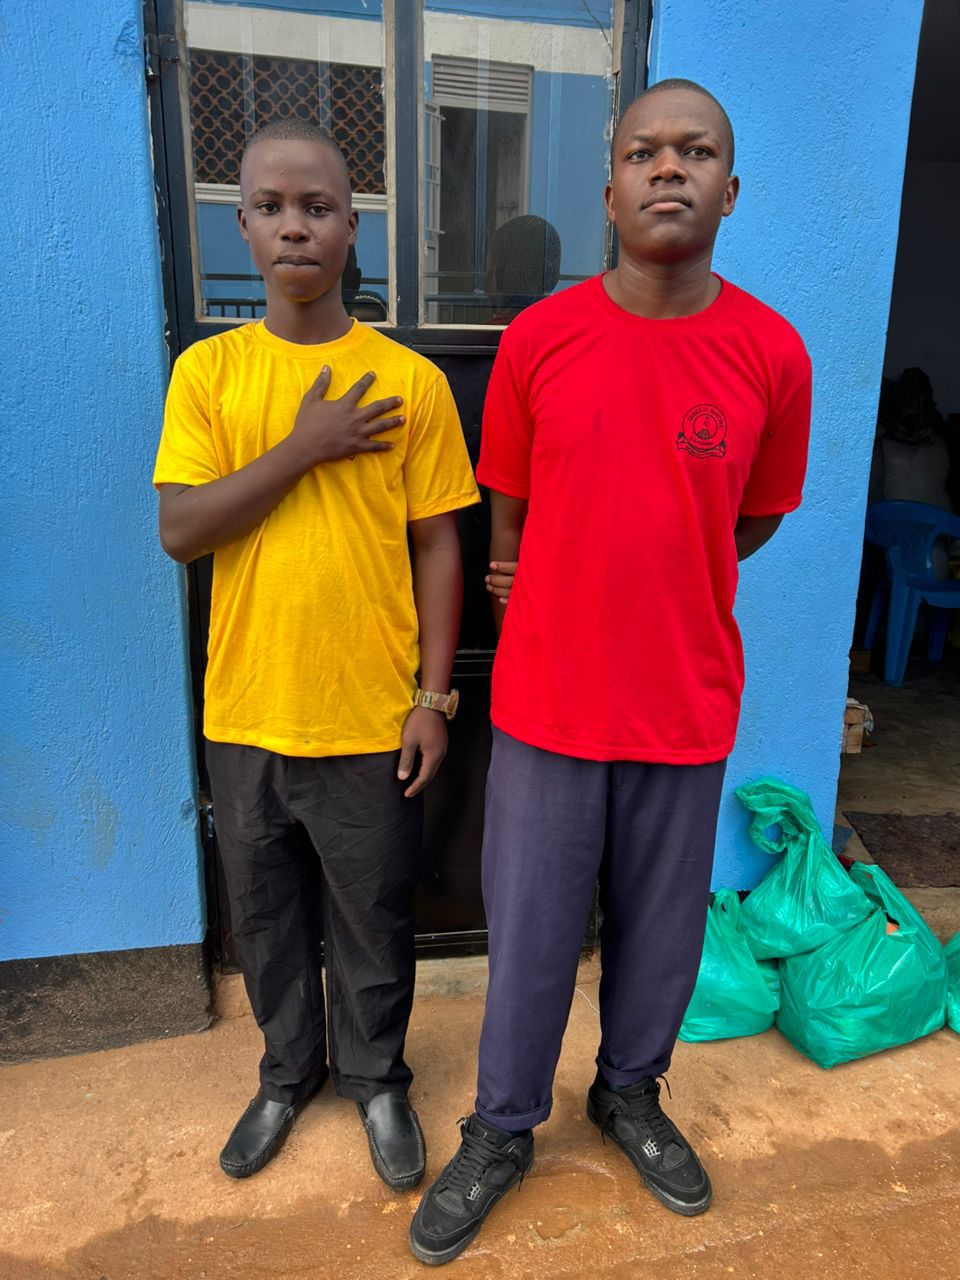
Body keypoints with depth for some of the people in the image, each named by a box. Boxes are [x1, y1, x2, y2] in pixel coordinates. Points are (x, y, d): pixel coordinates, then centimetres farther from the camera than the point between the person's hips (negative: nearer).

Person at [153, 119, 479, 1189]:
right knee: (266, 912, 19)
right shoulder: (207, 370, 0)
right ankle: (289, 1072, 45)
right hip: (247, 711, 2)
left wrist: (433, 696, -5)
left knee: (373, 919, 15)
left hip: (370, 716, -2)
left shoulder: (410, 380, -5)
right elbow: (179, 530, -9)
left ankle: (375, 1075, 42)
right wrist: (306, 447, -17)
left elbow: (438, 549, -3)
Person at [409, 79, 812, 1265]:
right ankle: (502, 1130, 38)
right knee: (528, 934, 12)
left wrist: (657, 586, 6)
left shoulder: (772, 354, -4)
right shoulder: (538, 339, -5)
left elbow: (757, 519, 10)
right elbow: (507, 516, 6)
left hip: (686, 707, 1)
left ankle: (630, 1094, 46)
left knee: (661, 928, 18)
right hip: (548, 702, -1)